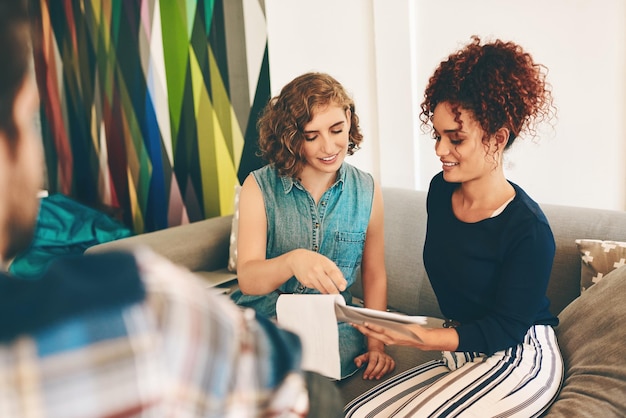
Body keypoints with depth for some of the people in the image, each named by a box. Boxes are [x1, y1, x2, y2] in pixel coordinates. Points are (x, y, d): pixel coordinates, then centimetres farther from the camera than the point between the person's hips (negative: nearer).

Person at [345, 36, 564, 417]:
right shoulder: (441, 190, 1)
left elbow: (505, 329, -19)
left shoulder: (528, 228, -20)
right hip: (461, 357, 6)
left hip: (520, 360, -6)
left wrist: (422, 338, -31)